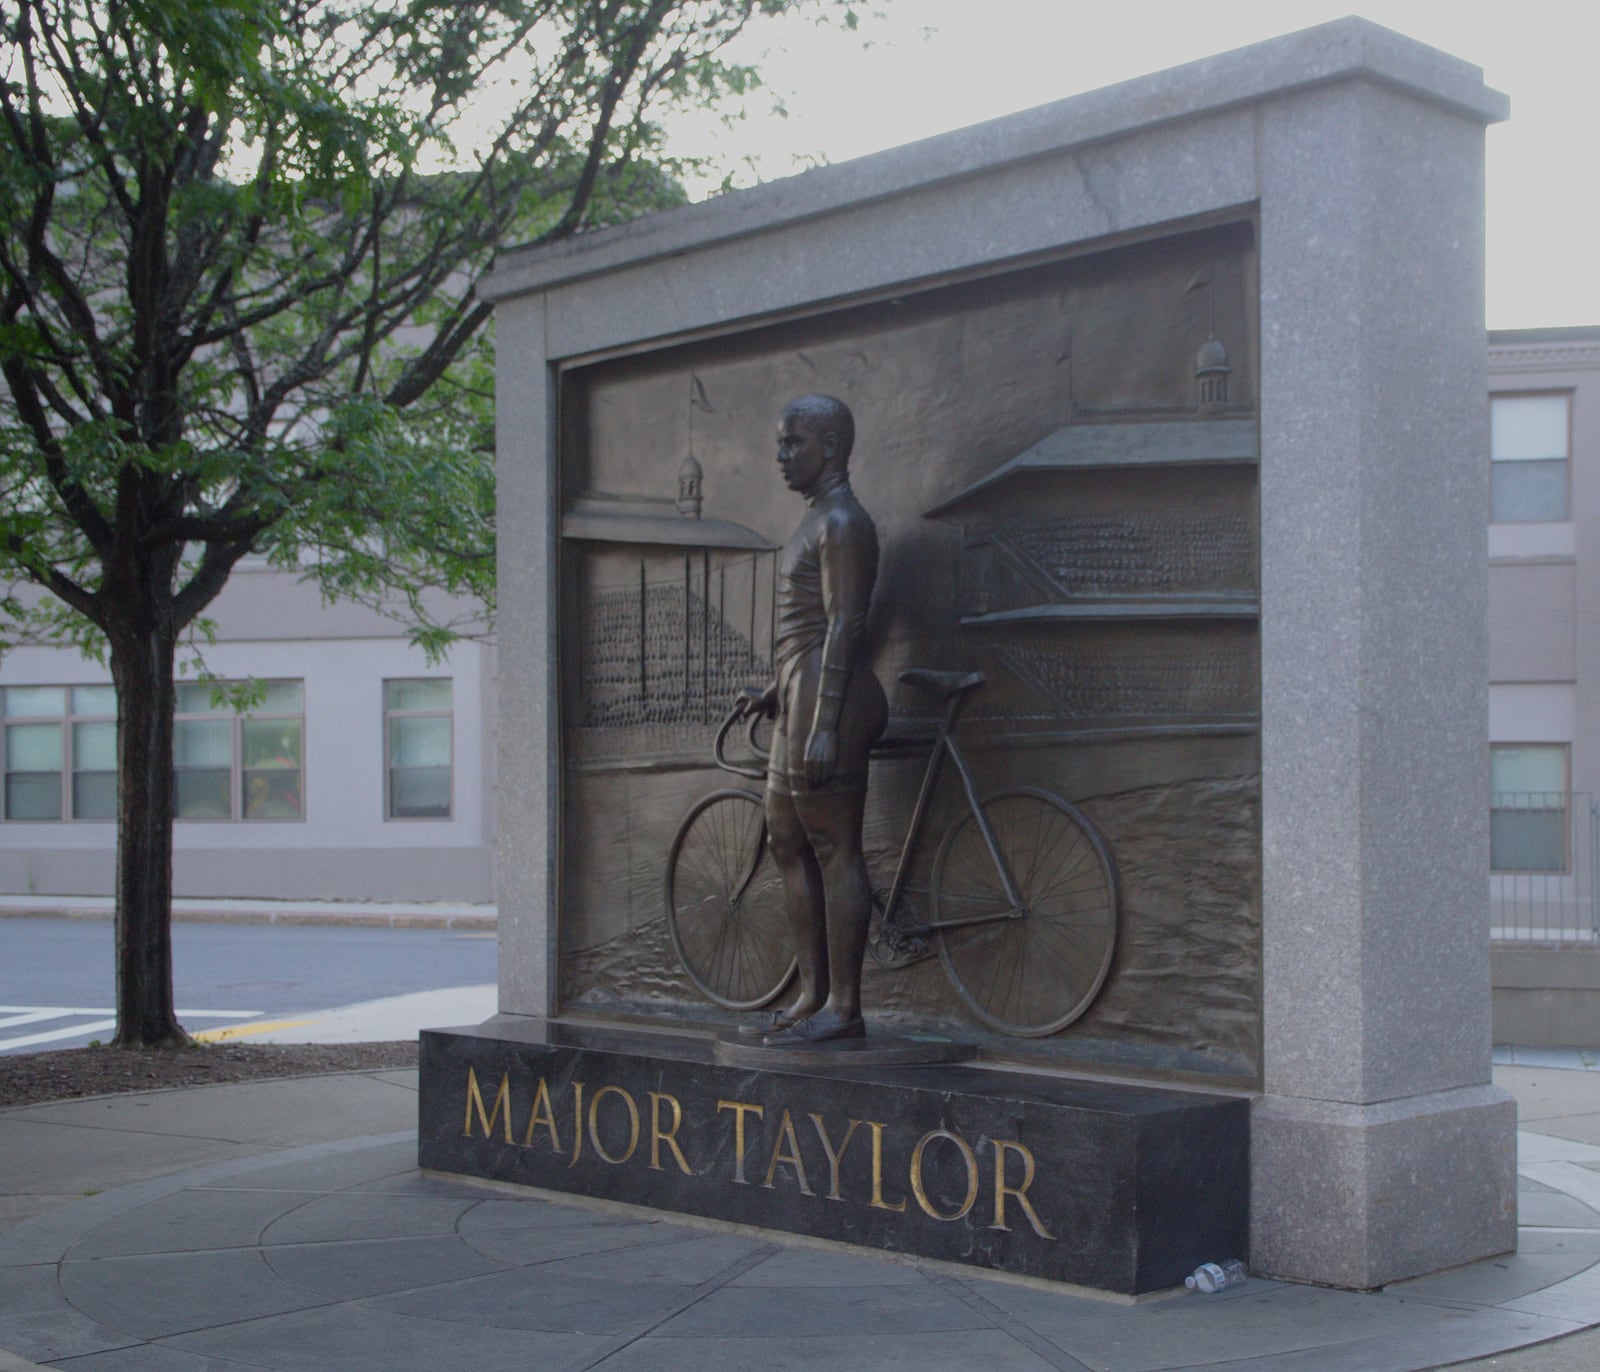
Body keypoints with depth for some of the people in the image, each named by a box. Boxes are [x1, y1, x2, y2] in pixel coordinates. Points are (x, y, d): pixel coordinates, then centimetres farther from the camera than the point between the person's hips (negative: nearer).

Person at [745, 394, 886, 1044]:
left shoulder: (842, 523, -12)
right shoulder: (816, 520, 20)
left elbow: (843, 625, -19)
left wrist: (825, 724, -23)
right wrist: (781, 689, 24)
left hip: (830, 697, -11)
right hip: (800, 696, 11)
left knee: (835, 850, -7)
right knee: (787, 843, 13)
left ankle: (843, 1007, -2)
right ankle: (812, 995, 19)